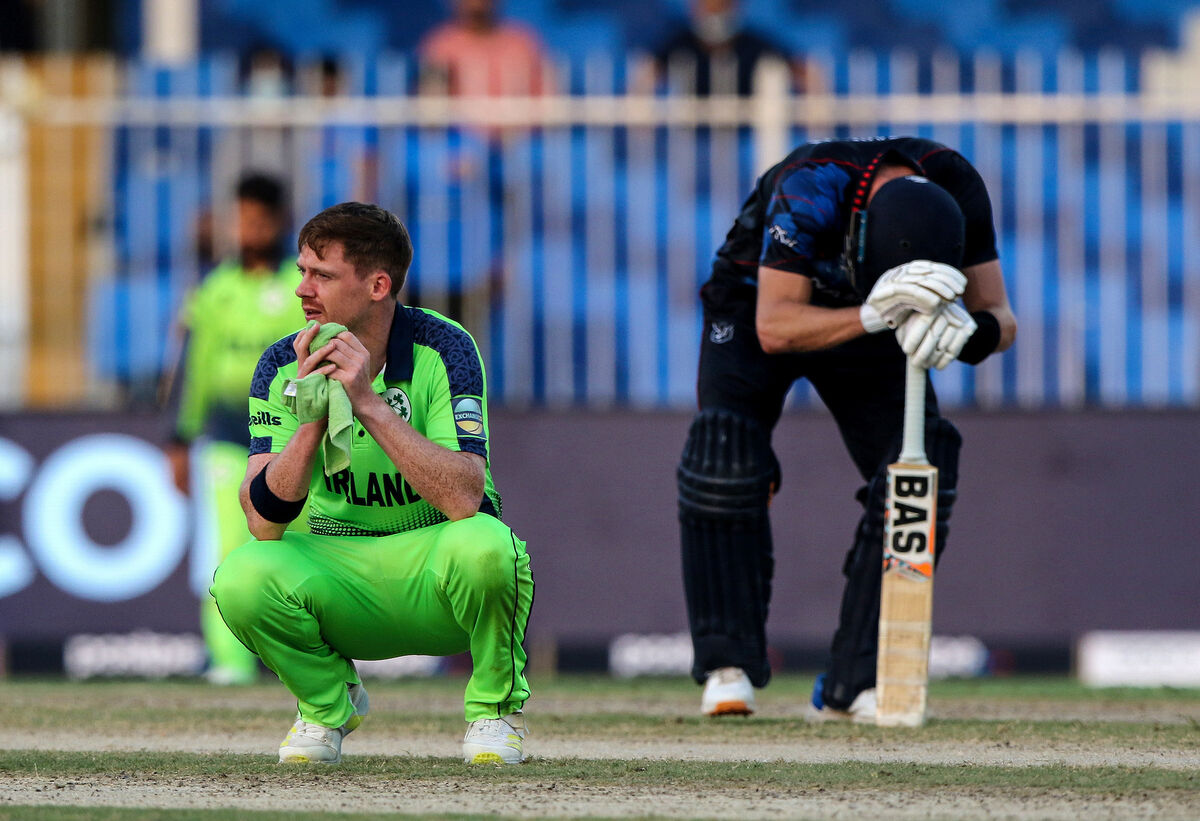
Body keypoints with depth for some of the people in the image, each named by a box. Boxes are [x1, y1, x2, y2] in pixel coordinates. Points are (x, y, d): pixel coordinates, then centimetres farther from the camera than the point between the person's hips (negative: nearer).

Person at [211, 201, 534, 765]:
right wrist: (311, 418, -30)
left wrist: (369, 403, -32)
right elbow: (264, 521, -16)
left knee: (482, 543, -36)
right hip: (339, 567, 2)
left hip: (435, 569, -2)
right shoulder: (284, 367, -6)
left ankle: (495, 706, -5)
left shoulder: (443, 350, -15)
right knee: (242, 576, -28)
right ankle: (327, 703, 6)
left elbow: (464, 501, -28)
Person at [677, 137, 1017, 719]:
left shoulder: (956, 190, -28)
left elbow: (1001, 318, -23)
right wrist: (870, 315, -57)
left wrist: (966, 332, -48)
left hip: (866, 323, 3)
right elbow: (773, 330, -41)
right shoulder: (809, 190, -40)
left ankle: (852, 683, -12)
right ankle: (728, 666, -14)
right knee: (725, 456, -26)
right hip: (759, 303, -3)